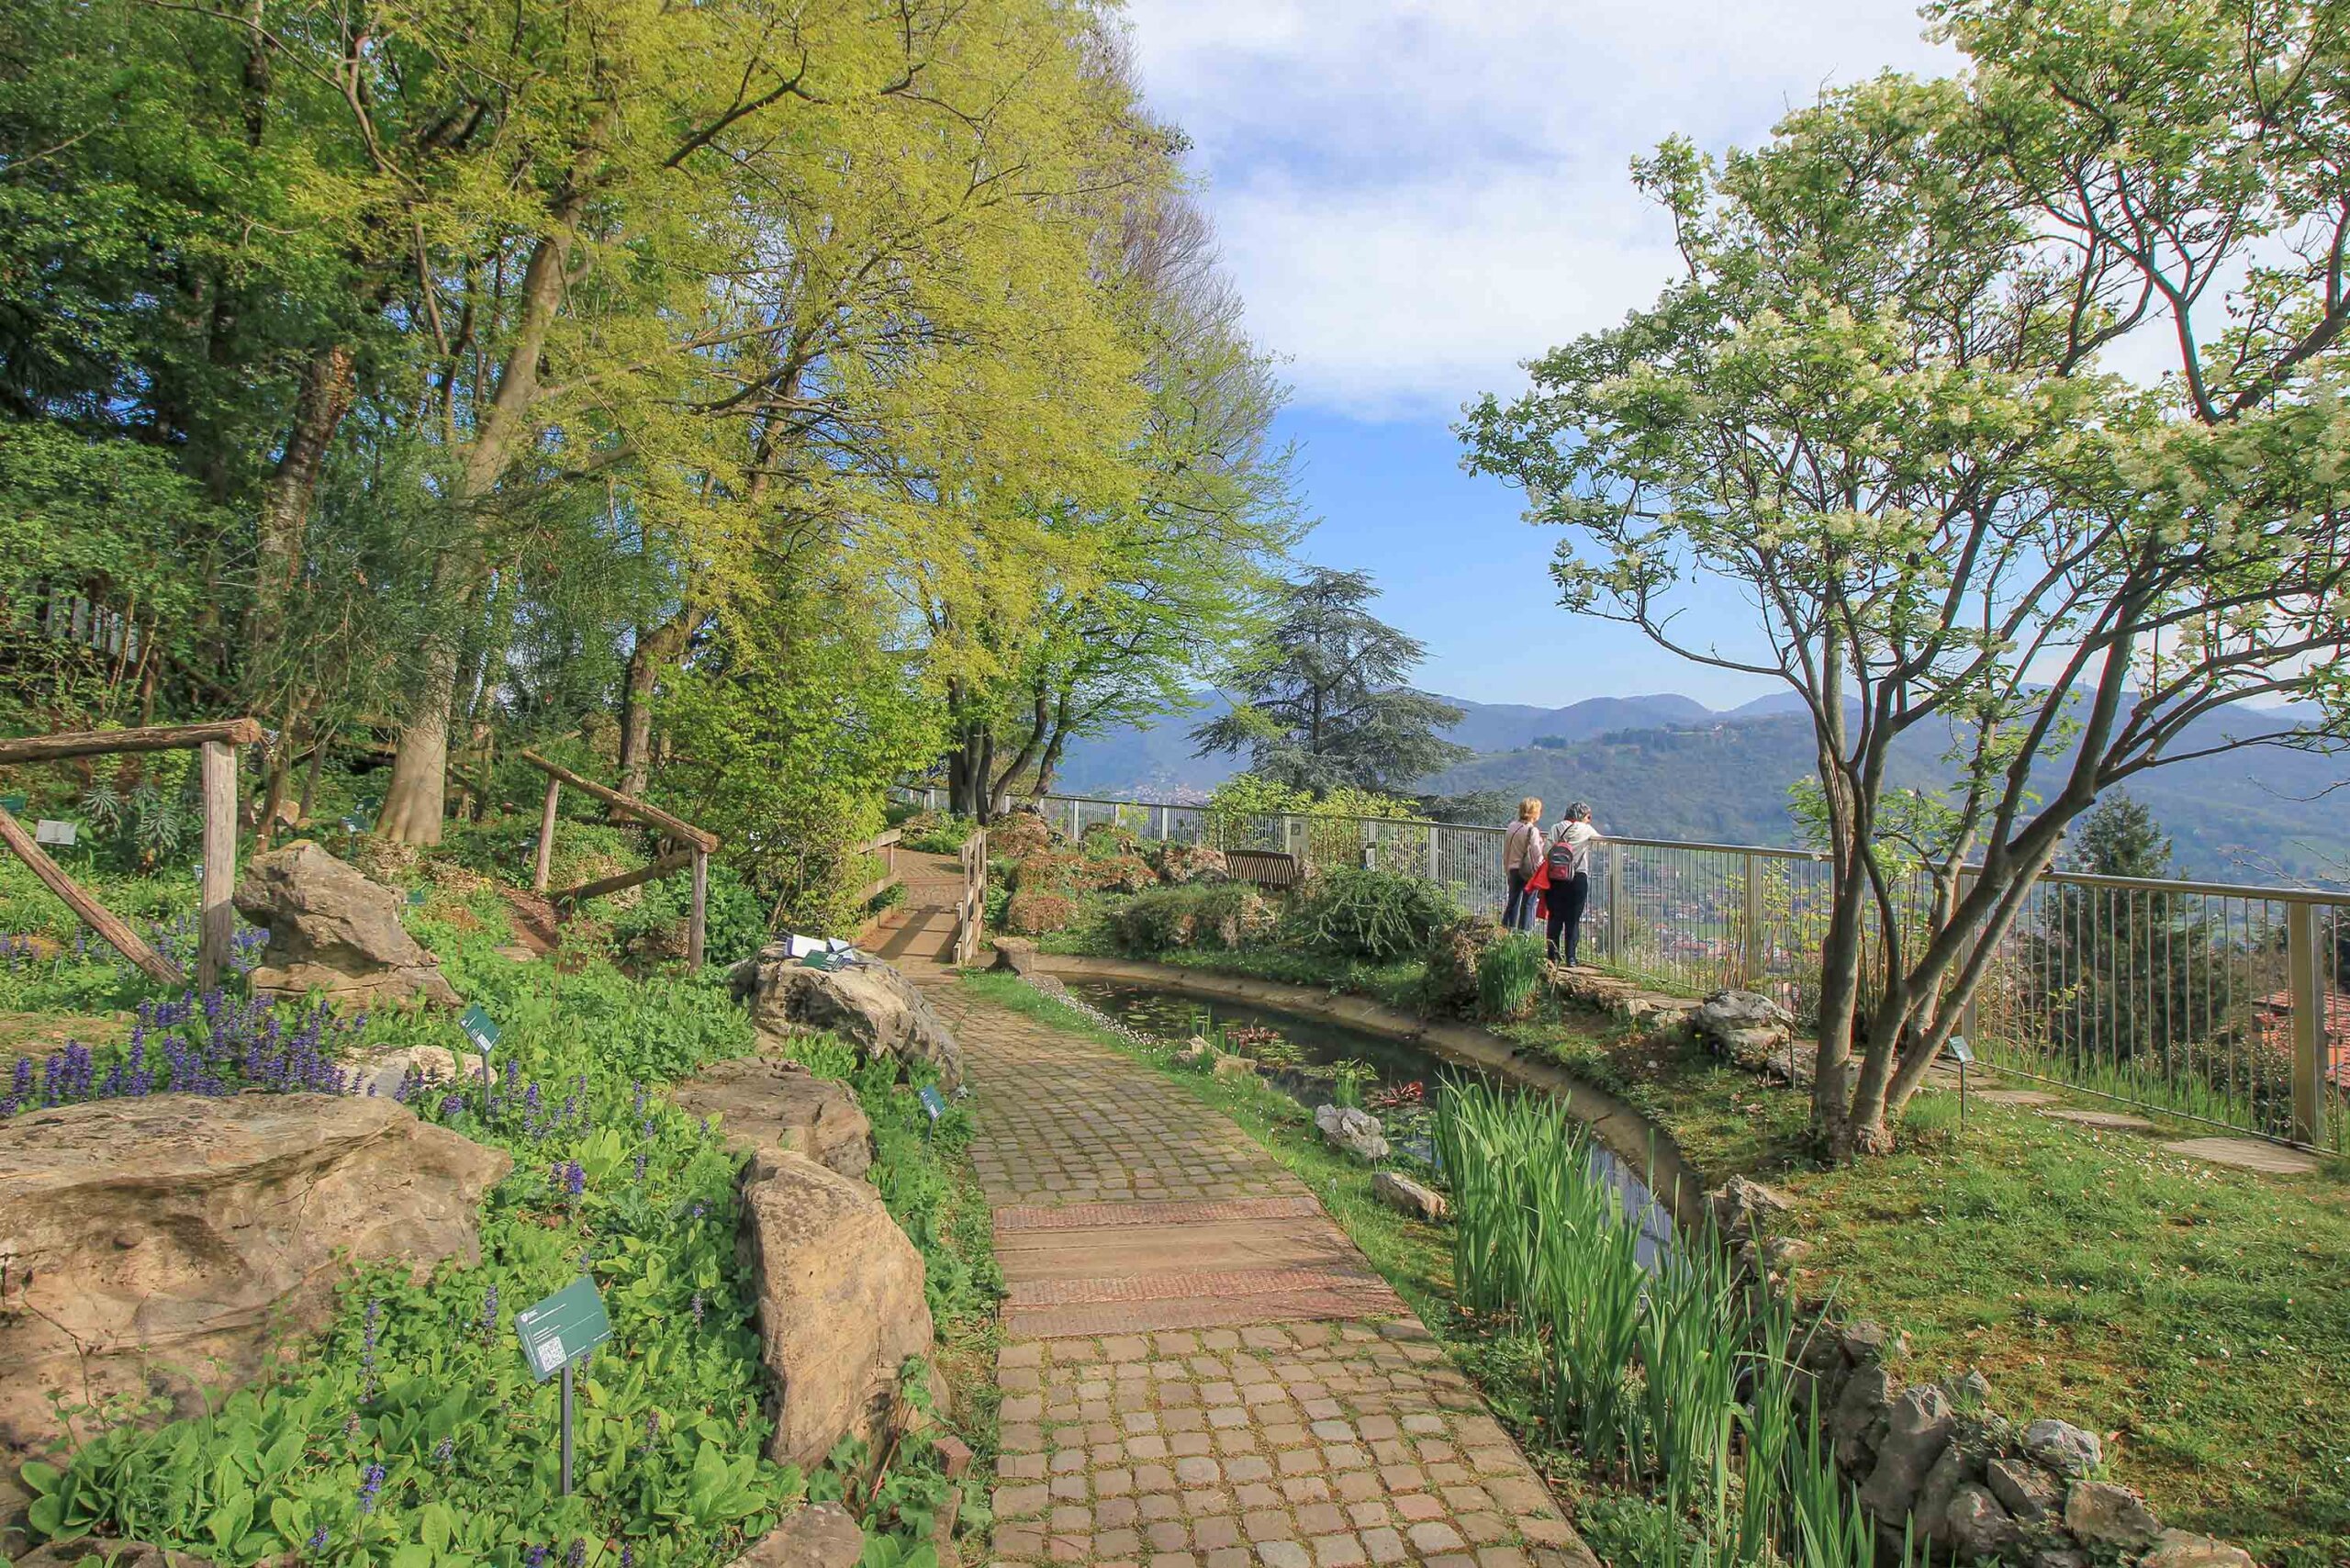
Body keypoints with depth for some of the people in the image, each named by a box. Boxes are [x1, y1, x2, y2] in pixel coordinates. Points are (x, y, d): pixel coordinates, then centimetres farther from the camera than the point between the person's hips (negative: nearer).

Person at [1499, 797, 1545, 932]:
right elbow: (1537, 854, -14)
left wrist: (1507, 869, 19)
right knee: (1528, 903, 3)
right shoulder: (1532, 830, -16)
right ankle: (1524, 931, 5)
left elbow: (1505, 851, 10)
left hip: (1513, 870, 6)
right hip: (1529, 871, -6)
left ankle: (1507, 928, 17)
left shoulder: (1511, 827, 4)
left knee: (1513, 901, 15)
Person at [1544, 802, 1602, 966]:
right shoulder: (1585, 830, -3)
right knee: (1573, 920, 3)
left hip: (1554, 879, 3)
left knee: (1555, 918, 9)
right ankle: (1570, 958, 4)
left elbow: (1546, 856, 0)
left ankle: (1553, 955, 11)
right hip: (1577, 879, -3)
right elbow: (1601, 839, 14)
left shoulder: (1555, 829, 5)